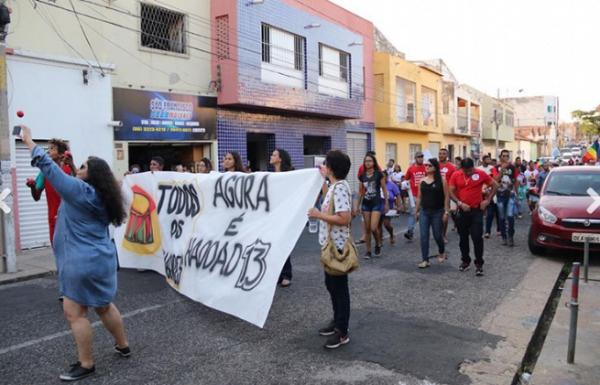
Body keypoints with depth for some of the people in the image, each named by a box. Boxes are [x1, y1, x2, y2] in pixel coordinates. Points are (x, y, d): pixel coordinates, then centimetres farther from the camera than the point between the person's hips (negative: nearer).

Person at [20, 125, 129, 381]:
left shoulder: (80, 191, -16)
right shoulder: (99, 196, 8)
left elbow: (50, 169, -12)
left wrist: (29, 142, -5)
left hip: (84, 262, -9)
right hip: (100, 258, 9)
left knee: (74, 312, 1)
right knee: (103, 306, 21)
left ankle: (86, 365, 11)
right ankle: (123, 346, 34)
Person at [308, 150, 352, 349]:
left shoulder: (340, 188, -22)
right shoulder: (335, 185, 8)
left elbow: (345, 218, -29)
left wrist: (319, 215, -21)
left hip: (337, 246, -10)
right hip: (331, 244, 10)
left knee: (339, 287, 0)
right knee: (331, 284, 20)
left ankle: (342, 332, 12)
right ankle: (337, 321, 34)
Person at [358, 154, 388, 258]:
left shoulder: (379, 174, -5)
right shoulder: (362, 176, 5)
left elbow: (384, 189, 0)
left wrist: (386, 203, 0)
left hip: (376, 203, -4)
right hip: (365, 204, 4)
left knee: (374, 228, -13)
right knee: (367, 229, 6)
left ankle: (378, 244, 16)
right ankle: (368, 251, 15)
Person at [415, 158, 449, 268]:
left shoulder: (441, 180, -5)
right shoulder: (422, 181, 5)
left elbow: (446, 197, -6)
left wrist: (446, 211, -10)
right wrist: (417, 211, 10)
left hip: (437, 212, -3)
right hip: (424, 212, 3)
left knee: (437, 235, 10)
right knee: (424, 236, -2)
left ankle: (441, 252, 40)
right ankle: (425, 260, 3)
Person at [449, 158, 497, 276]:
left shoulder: (481, 174, -6)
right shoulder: (455, 175, -3)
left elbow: (494, 185, 5)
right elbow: (451, 192, 0)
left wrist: (487, 200, -3)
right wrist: (459, 203, -14)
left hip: (477, 210, -2)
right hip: (462, 211, 2)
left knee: (477, 237, -5)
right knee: (463, 237, 11)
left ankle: (479, 264, 5)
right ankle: (465, 261, 26)